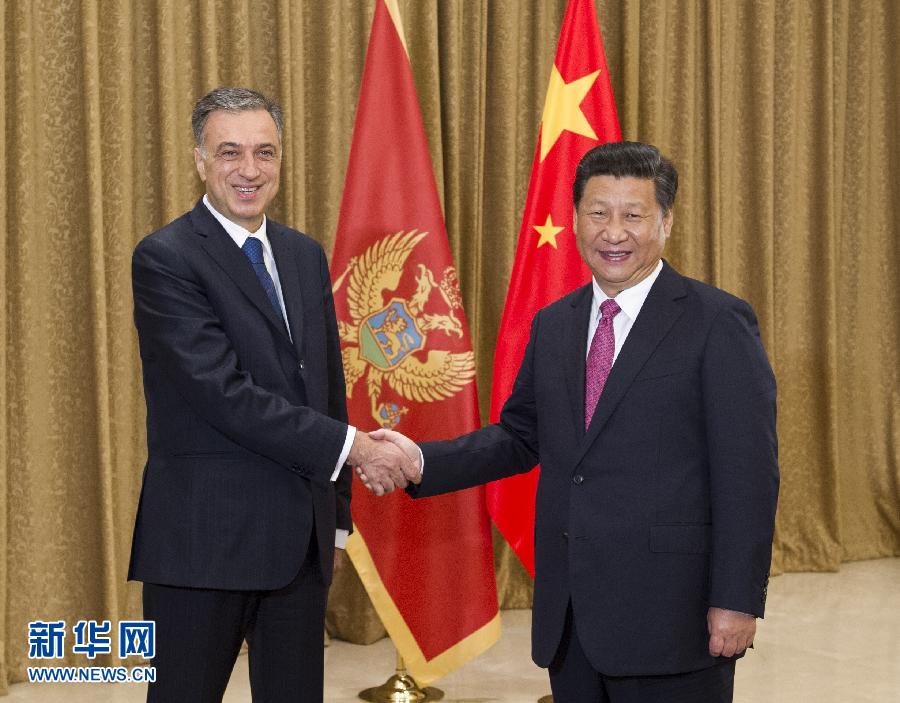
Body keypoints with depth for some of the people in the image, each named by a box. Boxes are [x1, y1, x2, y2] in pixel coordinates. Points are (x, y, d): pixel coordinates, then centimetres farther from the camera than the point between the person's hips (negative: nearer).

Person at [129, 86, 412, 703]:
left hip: (302, 538, 6)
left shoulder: (306, 256, 11)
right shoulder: (164, 259, -11)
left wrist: (336, 515, 16)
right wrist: (353, 446, -18)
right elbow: (224, 393, -19)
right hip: (205, 537, -6)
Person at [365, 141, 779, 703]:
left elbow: (748, 473, -9)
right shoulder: (553, 326, 12)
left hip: (669, 614, -5)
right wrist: (423, 462, 3)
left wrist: (736, 601, -14)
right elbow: (521, 436, 18)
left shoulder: (719, 324, -7)